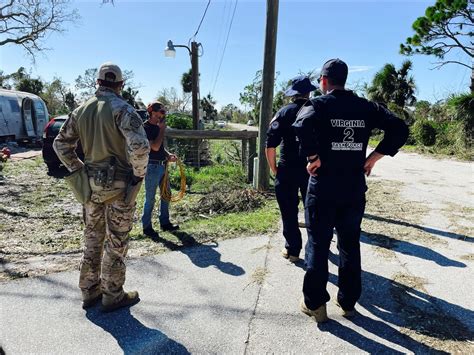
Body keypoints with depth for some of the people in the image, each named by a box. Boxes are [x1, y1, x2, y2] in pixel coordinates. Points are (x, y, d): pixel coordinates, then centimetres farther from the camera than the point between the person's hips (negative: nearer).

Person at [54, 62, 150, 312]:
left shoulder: (81, 110, 8)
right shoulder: (121, 108, -13)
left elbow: (61, 144, 13)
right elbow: (140, 146, -27)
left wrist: (79, 170, 15)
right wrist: (138, 174, -13)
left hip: (91, 183, 6)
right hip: (118, 185, -6)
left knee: (92, 238, 18)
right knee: (116, 243, 6)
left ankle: (90, 292, 31)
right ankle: (112, 296, 19)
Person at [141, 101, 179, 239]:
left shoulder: (157, 127, 13)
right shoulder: (145, 127, -12)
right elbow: (155, 147, -22)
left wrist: (168, 155, 4)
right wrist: (162, 129, -14)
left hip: (162, 165, 9)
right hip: (152, 167, -9)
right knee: (150, 198, 0)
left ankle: (165, 223, 28)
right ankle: (147, 227, 13)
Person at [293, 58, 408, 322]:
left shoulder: (319, 104, -6)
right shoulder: (366, 107, 6)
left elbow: (302, 126, -28)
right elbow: (400, 129, 0)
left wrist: (313, 157, -16)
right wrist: (374, 157, 2)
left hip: (323, 189, -4)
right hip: (355, 190, 4)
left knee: (318, 245, 9)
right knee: (350, 245, 17)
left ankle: (315, 304, 19)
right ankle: (349, 302, 29)